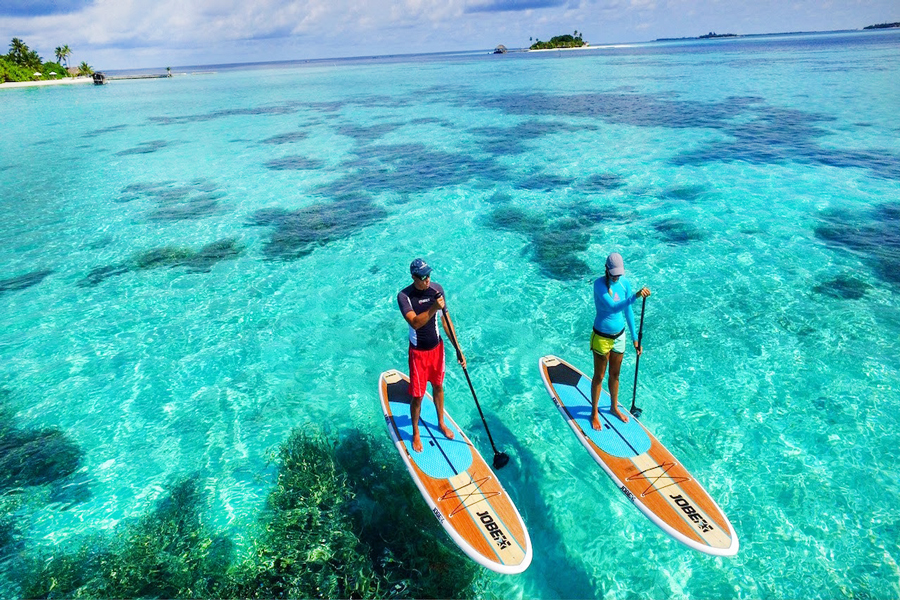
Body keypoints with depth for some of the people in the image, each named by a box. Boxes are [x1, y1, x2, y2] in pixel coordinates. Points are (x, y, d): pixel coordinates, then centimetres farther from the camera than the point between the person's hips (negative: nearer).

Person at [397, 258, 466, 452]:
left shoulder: (437, 289, -7)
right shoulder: (404, 296, -19)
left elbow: (446, 321, -1)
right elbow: (415, 322, -32)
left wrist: (458, 349, -2)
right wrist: (433, 308, -46)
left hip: (437, 347, 4)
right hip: (418, 351, -4)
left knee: (438, 386, 21)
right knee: (417, 396, 5)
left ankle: (441, 423, 44)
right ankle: (416, 433, 27)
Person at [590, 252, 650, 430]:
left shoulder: (625, 283, -4)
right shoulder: (599, 284, -22)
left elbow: (628, 311, 4)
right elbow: (612, 307, -35)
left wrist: (634, 338, 7)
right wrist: (635, 296, -46)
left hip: (619, 336, 5)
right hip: (601, 337, -5)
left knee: (615, 375, 21)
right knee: (599, 377, 9)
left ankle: (614, 407, 43)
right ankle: (594, 413, 27)